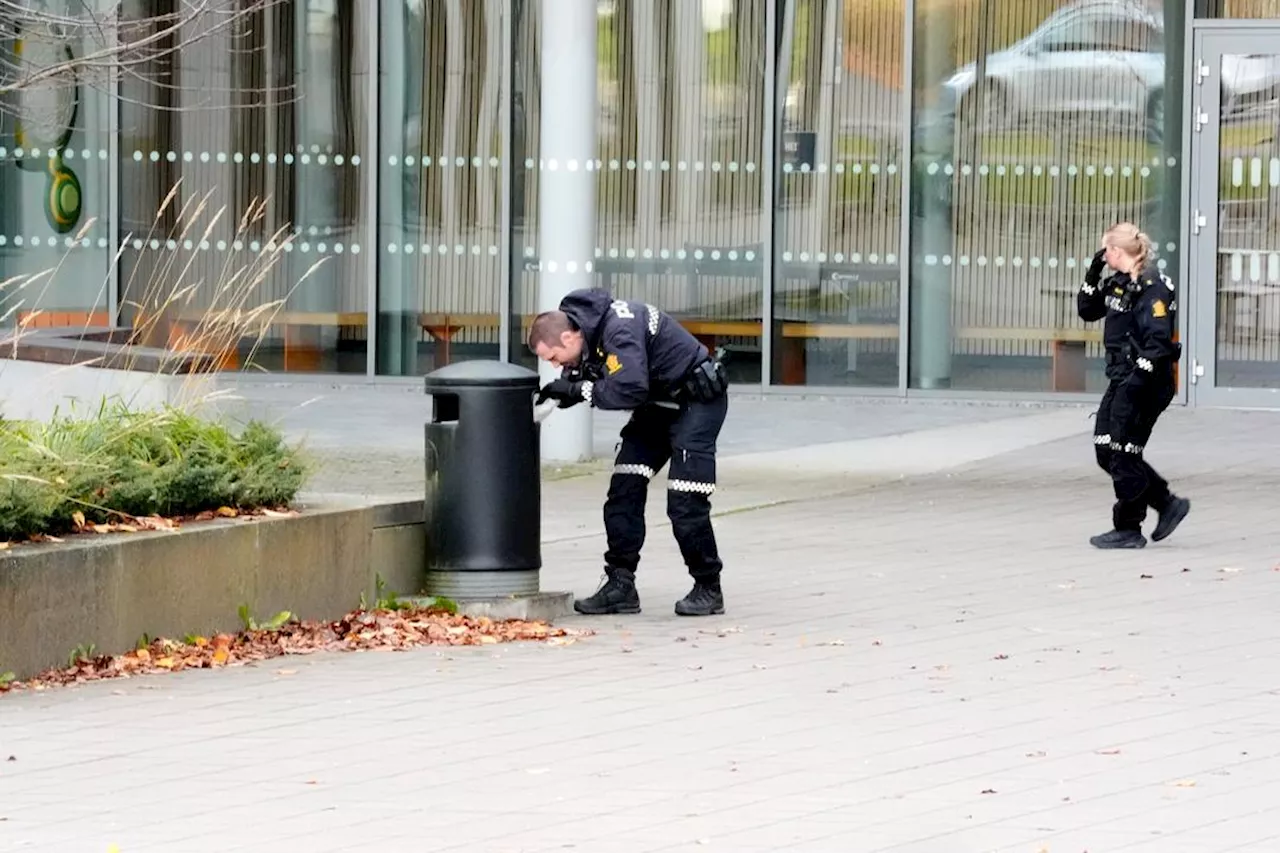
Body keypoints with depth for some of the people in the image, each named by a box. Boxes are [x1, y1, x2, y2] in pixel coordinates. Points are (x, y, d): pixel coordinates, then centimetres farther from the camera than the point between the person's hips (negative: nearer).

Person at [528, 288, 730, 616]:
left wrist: (580, 390, -28)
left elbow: (630, 388, -39)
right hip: (658, 405, 10)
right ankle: (620, 585, 2)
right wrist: (561, 389, -13)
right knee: (623, 492, 0)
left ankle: (708, 588, 3)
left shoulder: (619, 331, -31)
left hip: (697, 401, -10)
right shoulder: (588, 331, -2)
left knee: (685, 504, -12)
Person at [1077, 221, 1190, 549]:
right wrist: (1094, 274, 11)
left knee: (1123, 454, -4)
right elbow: (1087, 310, 23)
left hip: (1145, 383, -10)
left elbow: (1158, 340, -21)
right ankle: (1168, 503, 18)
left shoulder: (1152, 287, -16)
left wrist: (1139, 377, -26)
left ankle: (1128, 530, 5)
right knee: (1106, 451, 10)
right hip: (1122, 379, 10)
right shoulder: (1118, 283, 12)